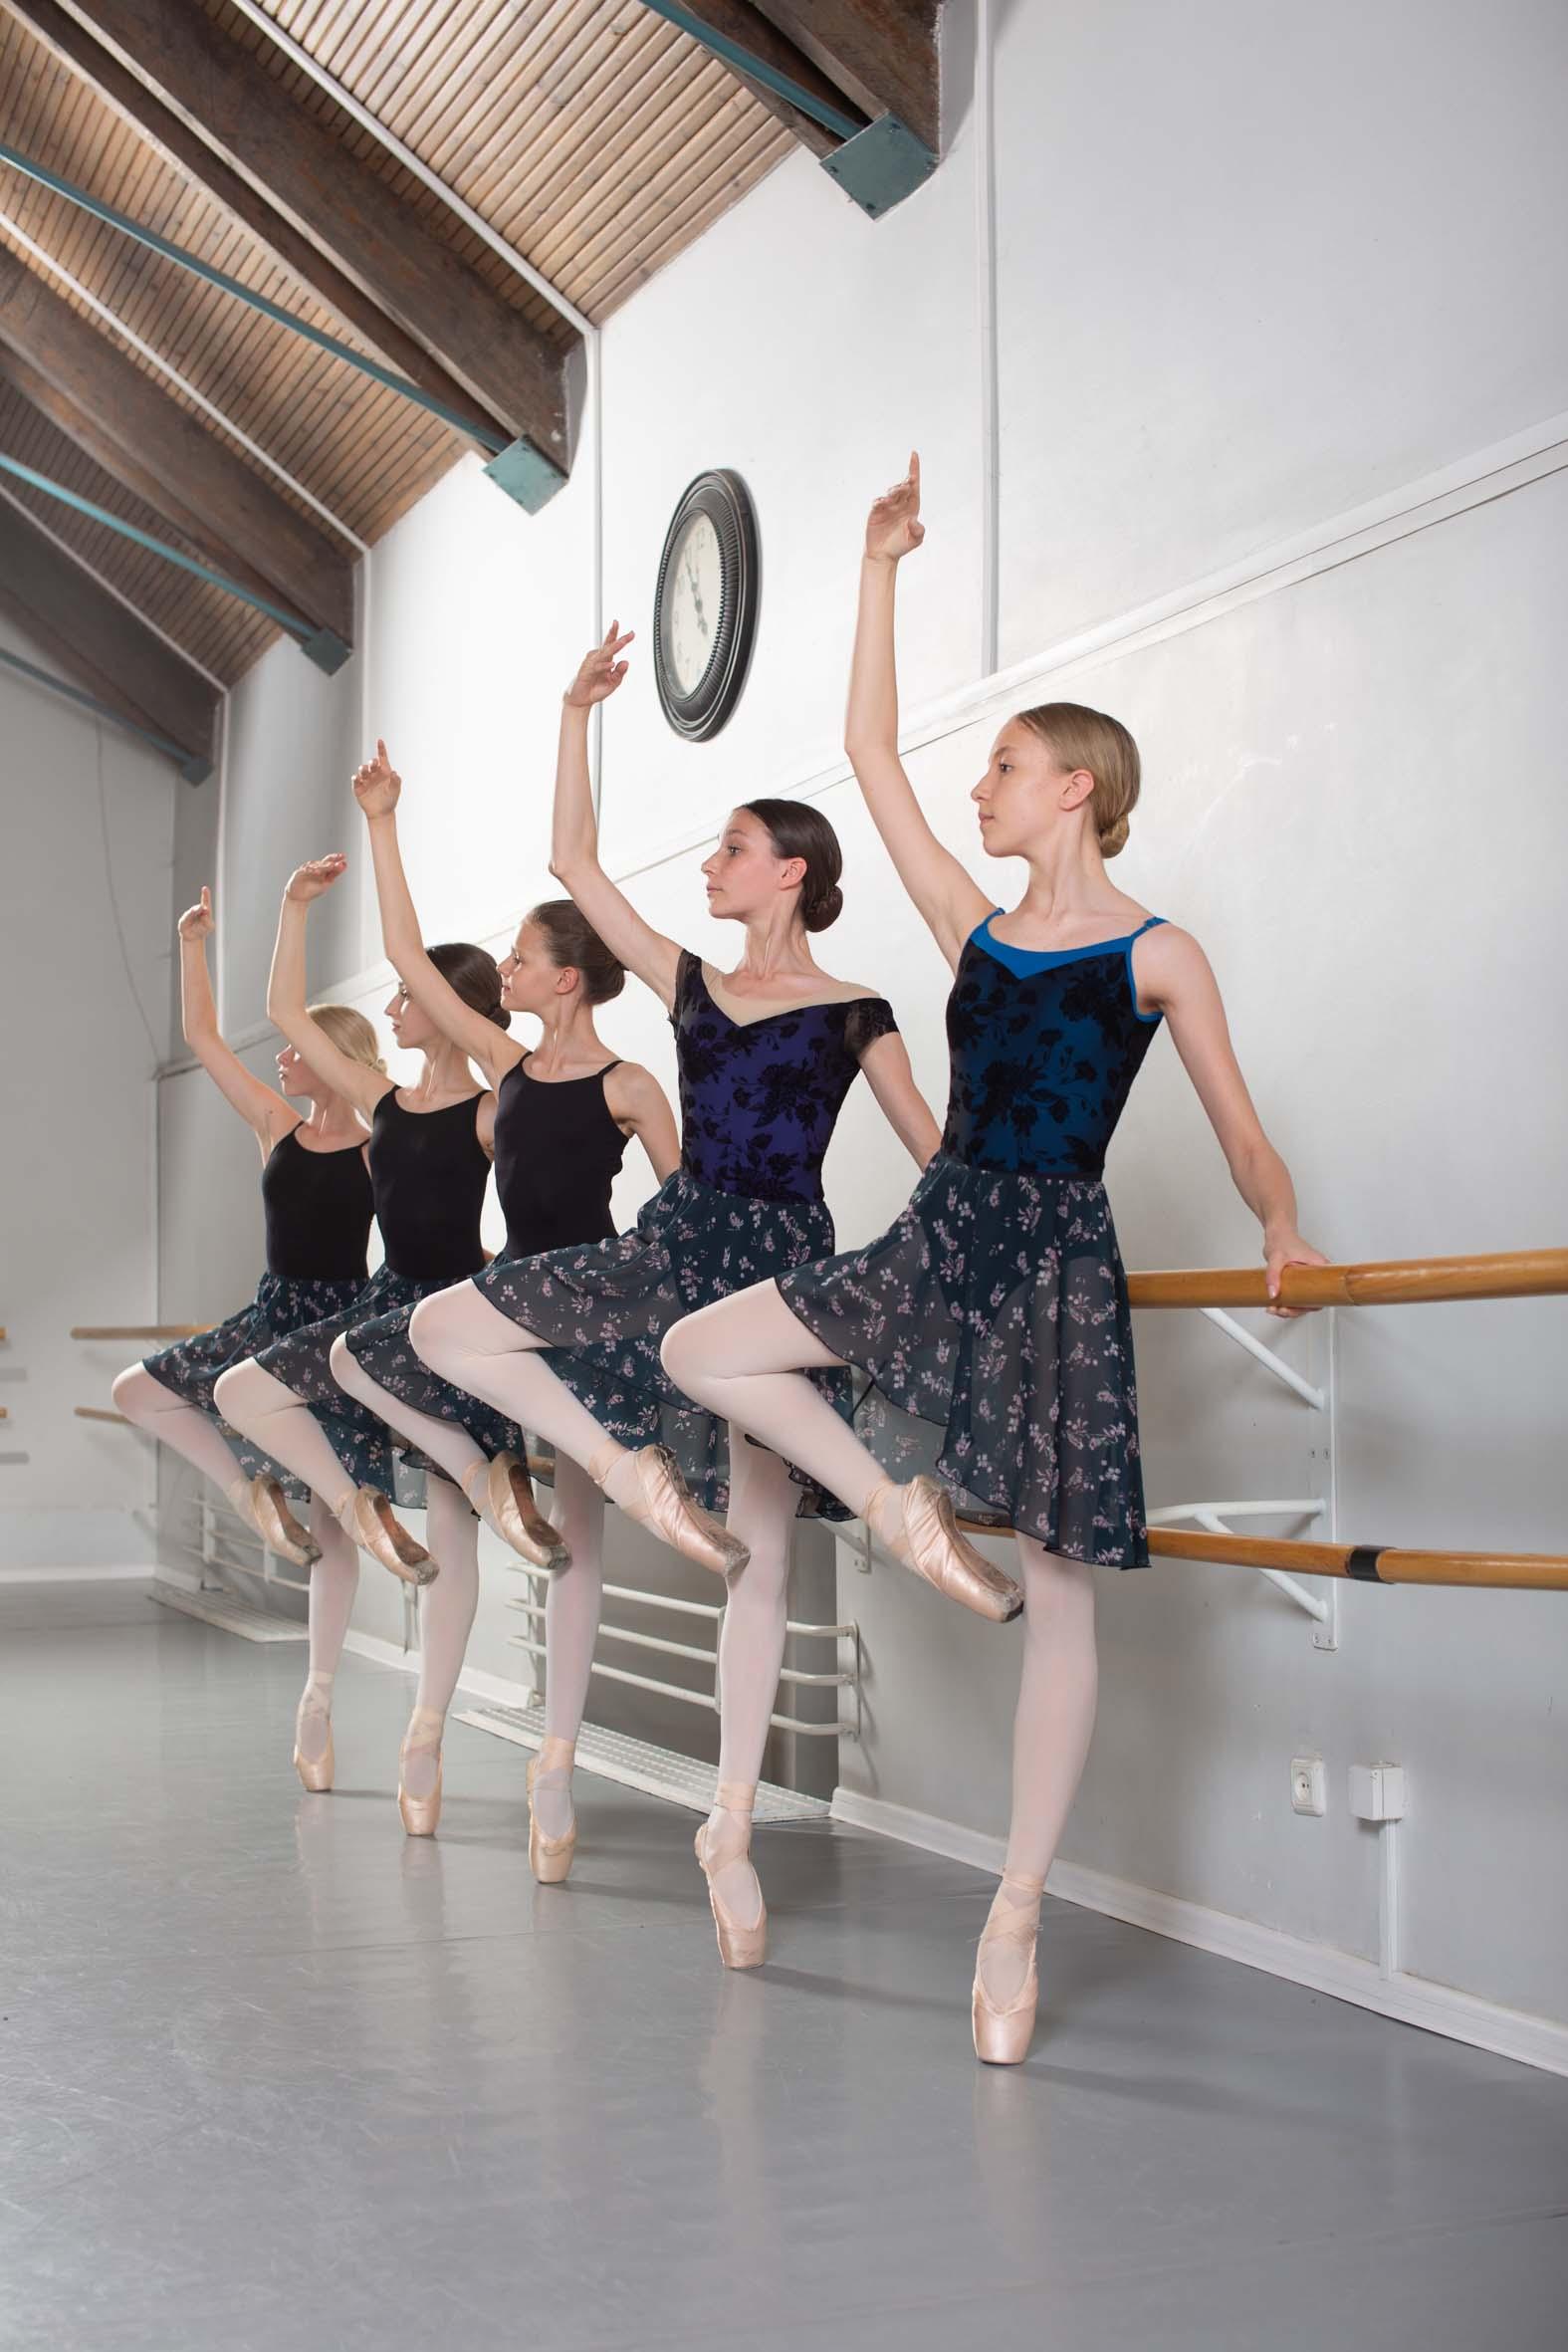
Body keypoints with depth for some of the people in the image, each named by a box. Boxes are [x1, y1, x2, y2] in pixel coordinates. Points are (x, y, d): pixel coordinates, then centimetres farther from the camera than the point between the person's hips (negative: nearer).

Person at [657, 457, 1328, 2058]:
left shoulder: (1154, 953, -2)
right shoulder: (973, 927, 9)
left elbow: (1240, 1133, 2)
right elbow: (869, 751, 10)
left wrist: (1283, 1237, -13)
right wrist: (879, 572, 12)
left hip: (1058, 1265, -5)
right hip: (937, 1238, 5)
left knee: (1057, 1596, 1)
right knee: (700, 1352, -4)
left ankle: (1016, 1917, 9)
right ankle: (896, 1511, 5)